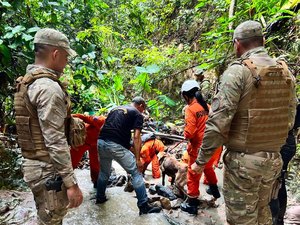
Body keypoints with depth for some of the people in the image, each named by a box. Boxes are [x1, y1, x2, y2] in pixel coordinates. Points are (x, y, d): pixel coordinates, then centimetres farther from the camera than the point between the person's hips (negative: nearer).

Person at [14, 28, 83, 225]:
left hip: (34, 164, 10)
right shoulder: (48, 87, -22)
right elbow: (55, 142, -26)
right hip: (48, 169, -9)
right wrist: (71, 182, -21)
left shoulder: (28, 82, 10)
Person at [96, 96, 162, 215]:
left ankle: (100, 198, 44)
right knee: (136, 172, 5)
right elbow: (136, 137, -4)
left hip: (101, 142, 7)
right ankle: (144, 206, 8)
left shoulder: (115, 108, 25)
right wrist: (138, 159, -4)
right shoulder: (137, 114, 6)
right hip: (116, 145, -7)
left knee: (104, 171, 28)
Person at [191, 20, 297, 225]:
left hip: (243, 160, -7)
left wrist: (201, 160, -11)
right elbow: (290, 118, 12)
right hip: (274, 159, 7)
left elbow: (218, 122, -20)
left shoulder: (238, 71, -16)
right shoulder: (285, 72, 5)